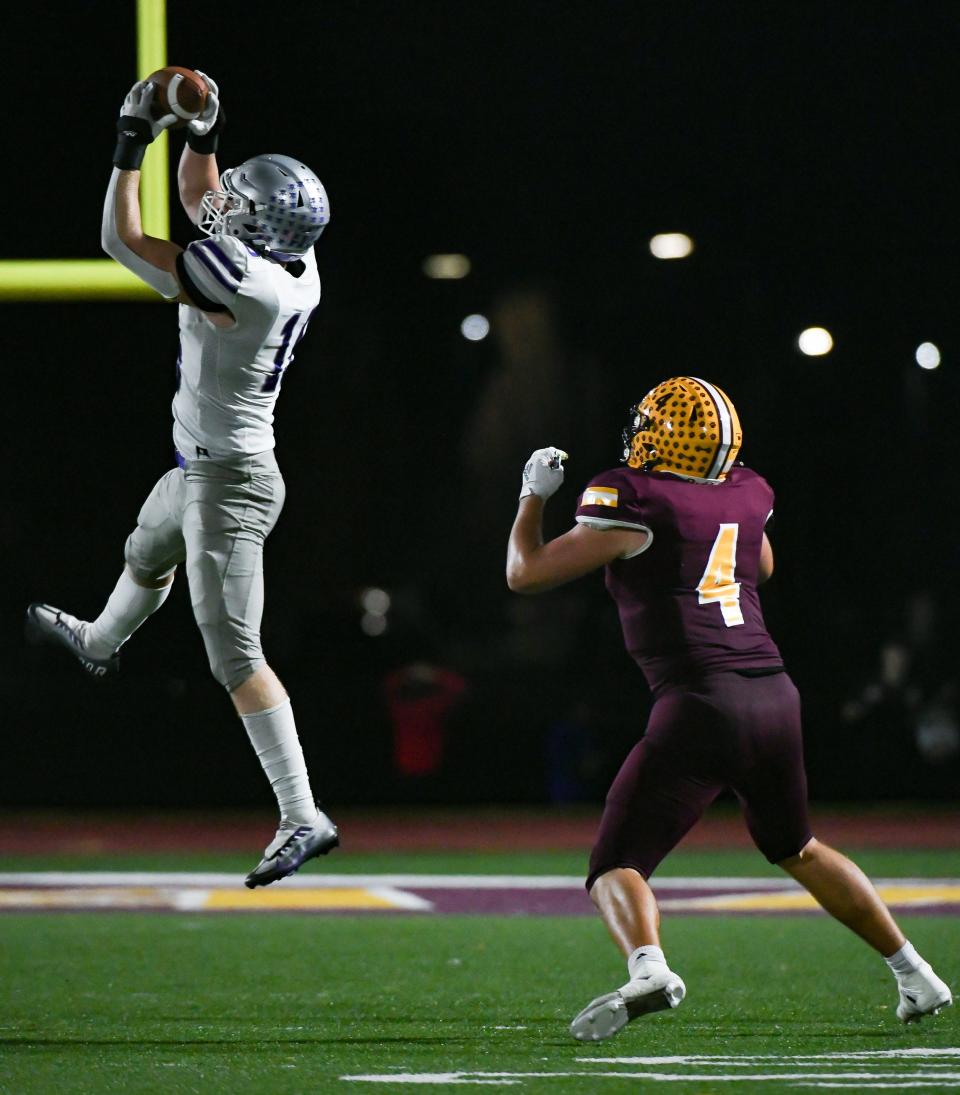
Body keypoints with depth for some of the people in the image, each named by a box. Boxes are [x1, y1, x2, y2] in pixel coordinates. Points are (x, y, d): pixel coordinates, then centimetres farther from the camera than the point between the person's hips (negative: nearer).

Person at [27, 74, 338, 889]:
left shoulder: (240, 283, -30)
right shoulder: (293, 261, -5)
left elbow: (123, 241, -19)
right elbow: (199, 199, 13)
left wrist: (132, 146, -12)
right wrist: (201, 136, -1)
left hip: (227, 482, -10)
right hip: (205, 464, 10)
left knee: (235, 655, -9)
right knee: (147, 555, 38)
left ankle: (304, 819, -10)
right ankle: (99, 645, 69)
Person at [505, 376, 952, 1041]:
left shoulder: (636, 505, -6)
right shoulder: (746, 497, 12)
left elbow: (526, 573, 1)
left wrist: (534, 495, 16)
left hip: (700, 706, -6)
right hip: (775, 694, 6)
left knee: (618, 866, -4)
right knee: (795, 848, 29)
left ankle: (648, 967, -35)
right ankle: (917, 976, 31)